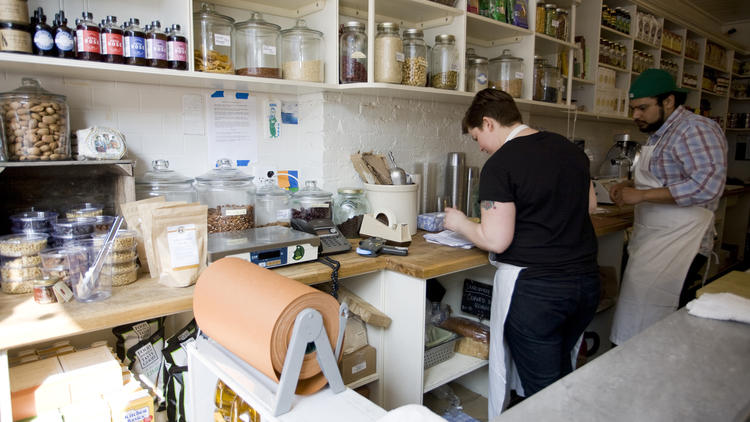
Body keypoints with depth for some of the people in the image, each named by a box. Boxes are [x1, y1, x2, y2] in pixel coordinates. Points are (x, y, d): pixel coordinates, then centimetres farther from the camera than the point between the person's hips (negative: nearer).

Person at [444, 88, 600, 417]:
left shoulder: (499, 165, -15)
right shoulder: (570, 149, 8)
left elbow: (496, 241, -18)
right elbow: (590, 205, 19)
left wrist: (460, 223, -1)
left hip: (533, 289, -7)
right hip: (587, 280, 8)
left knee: (541, 392, 8)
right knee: (562, 373, 25)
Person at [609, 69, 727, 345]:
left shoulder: (695, 129, -12)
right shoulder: (659, 135, 16)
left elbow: (708, 184, -25)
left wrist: (640, 195, -22)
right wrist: (631, 187, 8)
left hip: (677, 247, -9)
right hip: (652, 244, 9)